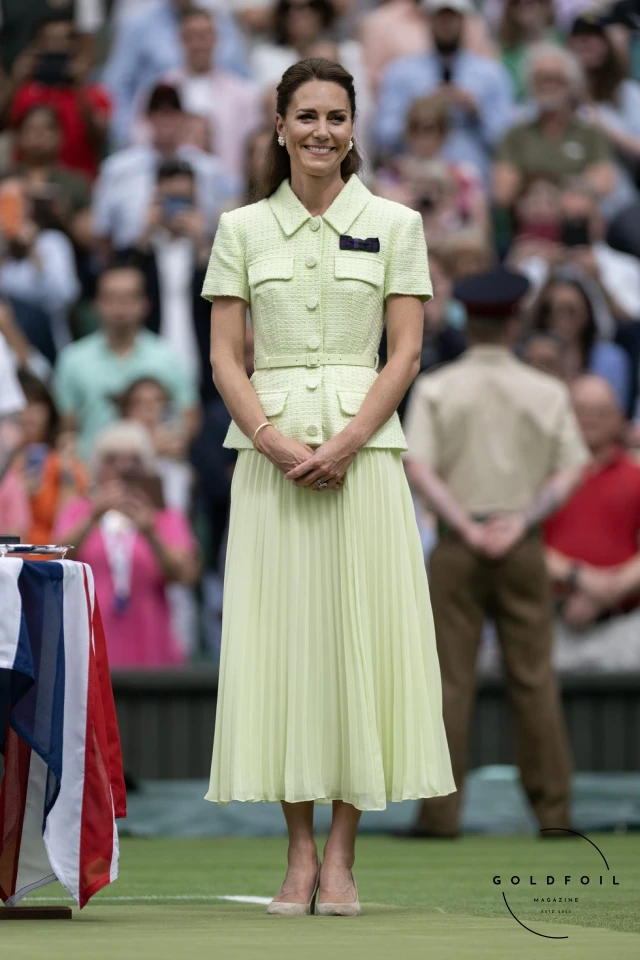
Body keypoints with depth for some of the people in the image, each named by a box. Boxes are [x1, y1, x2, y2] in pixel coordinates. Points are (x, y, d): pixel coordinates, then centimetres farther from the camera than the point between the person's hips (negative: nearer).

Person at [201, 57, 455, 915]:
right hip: (269, 451, 1)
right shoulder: (242, 229, 7)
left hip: (365, 450, -1)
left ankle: (342, 857, 1)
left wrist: (344, 444, -13)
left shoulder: (395, 225, 5)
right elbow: (225, 357, 4)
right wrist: (275, 442, -12)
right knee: (280, 640, -1)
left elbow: (406, 353, 0)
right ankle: (300, 853, 6)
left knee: (360, 638, -3)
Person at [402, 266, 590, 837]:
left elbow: (418, 469, -10)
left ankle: (442, 811, -2)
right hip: (524, 546, 1)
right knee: (534, 677, 5)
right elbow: (570, 472, -2)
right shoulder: (547, 393, 4)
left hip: (457, 547, -1)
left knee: (451, 678, 0)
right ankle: (553, 808, 4)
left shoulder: (435, 389, 0)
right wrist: (523, 519, -7)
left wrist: (467, 528, -10)